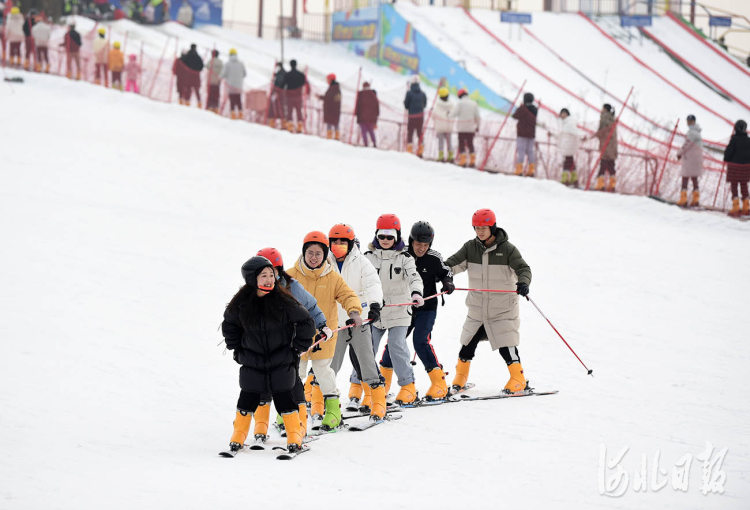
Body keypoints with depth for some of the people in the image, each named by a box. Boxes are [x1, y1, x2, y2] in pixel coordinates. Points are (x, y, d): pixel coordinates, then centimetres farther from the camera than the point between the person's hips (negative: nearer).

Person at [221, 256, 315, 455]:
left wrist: (297, 348, -2)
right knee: (248, 399, 5)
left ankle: (294, 437, 12)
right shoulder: (241, 304, -8)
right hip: (252, 363, 1)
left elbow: (305, 322, -3)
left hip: (281, 363, -1)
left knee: (284, 399, 0)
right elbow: (229, 324, 13)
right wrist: (236, 348, 11)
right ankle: (238, 437, 20)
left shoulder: (283, 301, -13)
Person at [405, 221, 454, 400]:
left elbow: (445, 272, 9)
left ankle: (439, 382, -13)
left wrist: (447, 283, -10)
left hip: (427, 308, -3)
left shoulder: (434, 259, -8)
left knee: (421, 342, -19)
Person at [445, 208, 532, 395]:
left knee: (506, 345, -8)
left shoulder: (507, 249, -9)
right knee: (468, 344, 12)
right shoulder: (470, 247, 1)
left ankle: (518, 380, 7)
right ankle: (460, 378, 30)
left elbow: (523, 268, -15)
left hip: (502, 309, -4)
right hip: (477, 308, 4)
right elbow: (455, 262, -6)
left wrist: (523, 282, -37)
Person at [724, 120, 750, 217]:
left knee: (734, 186, 1)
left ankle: (736, 208, -4)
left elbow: (729, 151, -14)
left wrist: (726, 159, 5)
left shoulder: (734, 139, -15)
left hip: (734, 165, -5)